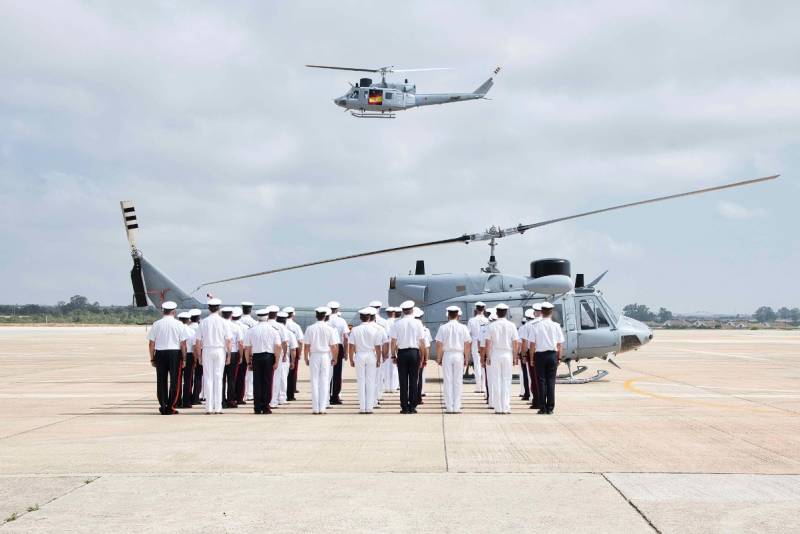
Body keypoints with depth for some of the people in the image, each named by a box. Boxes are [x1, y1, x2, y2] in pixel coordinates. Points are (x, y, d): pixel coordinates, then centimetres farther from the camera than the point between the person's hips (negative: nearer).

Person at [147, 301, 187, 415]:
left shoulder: (156, 324, 2)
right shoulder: (178, 324, -3)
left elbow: (151, 344, 2)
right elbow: (183, 344, -4)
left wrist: (152, 358, 10)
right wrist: (184, 359, 4)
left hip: (160, 354, 2)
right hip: (175, 354, -2)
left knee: (161, 381, 9)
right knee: (174, 380, 4)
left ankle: (163, 406, 11)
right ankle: (170, 407, 1)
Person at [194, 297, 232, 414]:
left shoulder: (203, 322, -1)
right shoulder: (224, 322, -4)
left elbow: (198, 341, 0)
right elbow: (228, 340, -5)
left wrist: (199, 355, 8)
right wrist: (228, 354, 3)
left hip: (207, 350, 1)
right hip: (220, 350, -1)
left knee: (208, 378, 5)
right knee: (218, 378, 3)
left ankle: (209, 407, 3)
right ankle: (218, 407, 2)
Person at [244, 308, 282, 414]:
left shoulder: (251, 331, 4)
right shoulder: (273, 330, 0)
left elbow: (247, 348, 3)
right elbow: (278, 347, -7)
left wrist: (248, 362, 9)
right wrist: (276, 361, -4)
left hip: (256, 357, 1)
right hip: (269, 357, -1)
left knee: (257, 382, 5)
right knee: (267, 382, 3)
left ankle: (257, 408, 5)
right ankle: (266, 407, 2)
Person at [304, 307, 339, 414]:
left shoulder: (310, 329, -5)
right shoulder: (329, 329, -4)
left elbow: (306, 346, -4)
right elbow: (334, 346, -2)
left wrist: (306, 358, 7)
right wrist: (334, 358, 11)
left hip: (314, 356, 0)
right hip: (326, 356, 1)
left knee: (314, 381, 4)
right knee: (324, 381, 5)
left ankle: (315, 408, 3)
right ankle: (322, 407, 3)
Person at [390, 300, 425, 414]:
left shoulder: (397, 324, -1)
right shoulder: (417, 323, 0)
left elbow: (393, 342, -2)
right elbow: (422, 342, 1)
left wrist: (393, 355, 7)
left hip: (402, 353, 0)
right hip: (414, 352, 0)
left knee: (403, 380, 3)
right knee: (413, 380, 4)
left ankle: (404, 407, 3)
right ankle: (412, 406, 3)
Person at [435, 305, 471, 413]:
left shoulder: (443, 328, -2)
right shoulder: (463, 328, 0)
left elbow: (439, 345, -3)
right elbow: (467, 345, 1)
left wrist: (438, 358, 5)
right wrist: (466, 358, 9)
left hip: (447, 355, 0)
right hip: (459, 355, 0)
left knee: (448, 381, 4)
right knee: (458, 381, 4)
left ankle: (449, 407, 3)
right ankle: (456, 407, 3)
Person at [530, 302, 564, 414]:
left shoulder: (536, 326, -4)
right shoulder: (556, 326, 0)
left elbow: (532, 344, -3)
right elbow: (560, 344, 1)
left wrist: (532, 358, 4)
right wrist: (559, 357, 10)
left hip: (540, 354, -1)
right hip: (552, 354, 1)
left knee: (541, 381, 3)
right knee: (551, 381, 4)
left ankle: (542, 407, 2)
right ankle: (550, 408, 3)